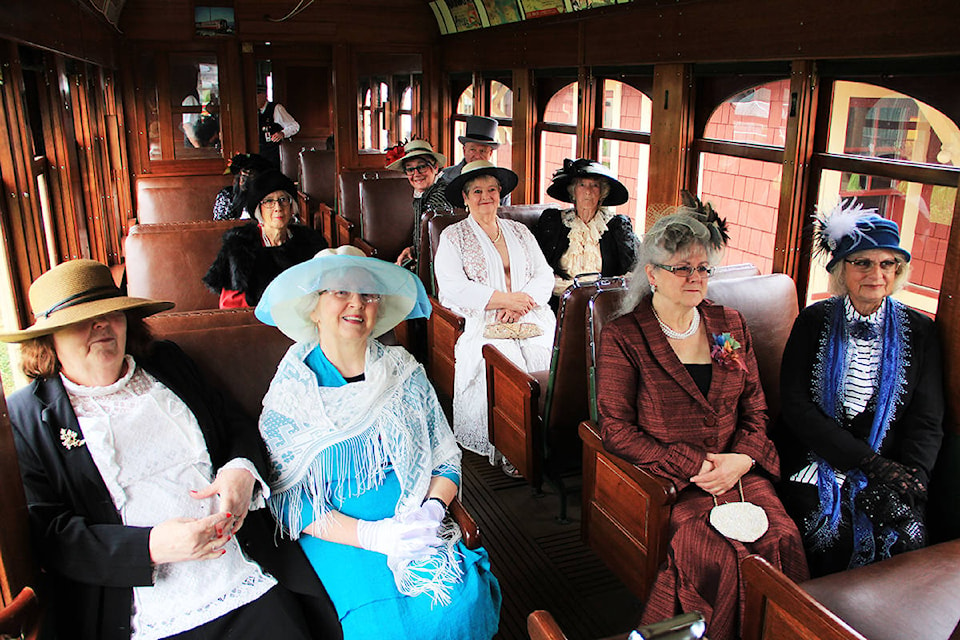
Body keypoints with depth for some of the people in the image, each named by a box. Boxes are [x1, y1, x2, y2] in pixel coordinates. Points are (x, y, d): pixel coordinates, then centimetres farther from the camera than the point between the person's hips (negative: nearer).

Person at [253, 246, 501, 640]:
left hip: (414, 523, 3)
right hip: (338, 533, -2)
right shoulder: (291, 390, -2)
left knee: (463, 601, -22)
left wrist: (433, 508, -12)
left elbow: (446, 459, 10)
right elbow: (285, 499, -6)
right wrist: (372, 535, -18)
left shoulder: (404, 373, 7)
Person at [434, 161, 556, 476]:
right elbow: (453, 287, -4)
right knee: (506, 360, -31)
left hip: (528, 317, 3)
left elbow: (544, 275, 14)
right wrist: (503, 298, -11)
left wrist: (520, 302, -7)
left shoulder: (519, 231, 23)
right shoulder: (453, 236, 11)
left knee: (546, 354, -27)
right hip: (479, 321, -3)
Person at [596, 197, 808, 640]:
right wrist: (694, 466, -12)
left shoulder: (730, 325, 14)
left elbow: (755, 409, 16)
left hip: (737, 469, 4)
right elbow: (616, 429, -6)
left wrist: (740, 459, -5)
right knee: (712, 554, -27)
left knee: (782, 540, -21)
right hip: (666, 480, -4)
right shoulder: (622, 337, -1)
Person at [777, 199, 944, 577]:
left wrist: (911, 477, -13)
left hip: (887, 465, 2)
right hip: (816, 459, -1)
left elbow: (928, 420, 6)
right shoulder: (816, 321, 3)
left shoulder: (917, 330, 9)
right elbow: (795, 405, -5)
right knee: (834, 535, -25)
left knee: (905, 537, -23)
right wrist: (869, 462, -13)